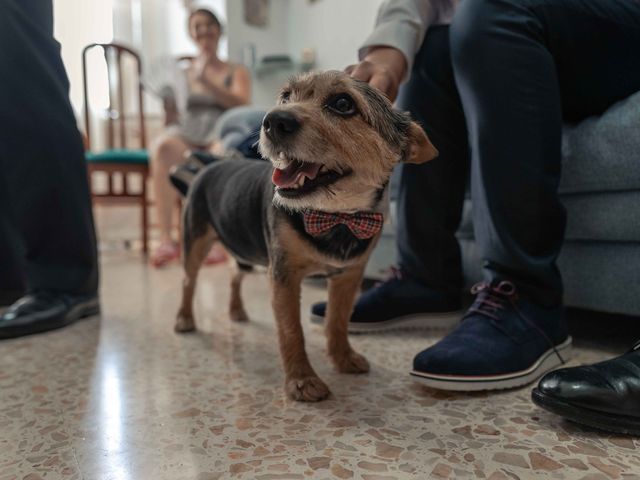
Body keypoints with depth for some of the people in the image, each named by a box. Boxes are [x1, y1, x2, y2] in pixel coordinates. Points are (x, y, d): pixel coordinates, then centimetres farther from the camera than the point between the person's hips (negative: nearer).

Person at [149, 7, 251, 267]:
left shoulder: (237, 72, 19)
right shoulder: (182, 74, 22)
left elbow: (242, 105, -1)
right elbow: (174, 118, 21)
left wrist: (206, 82, -11)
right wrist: (168, 103, -1)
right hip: (186, 135, 2)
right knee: (162, 148, -36)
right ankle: (166, 240, -39)